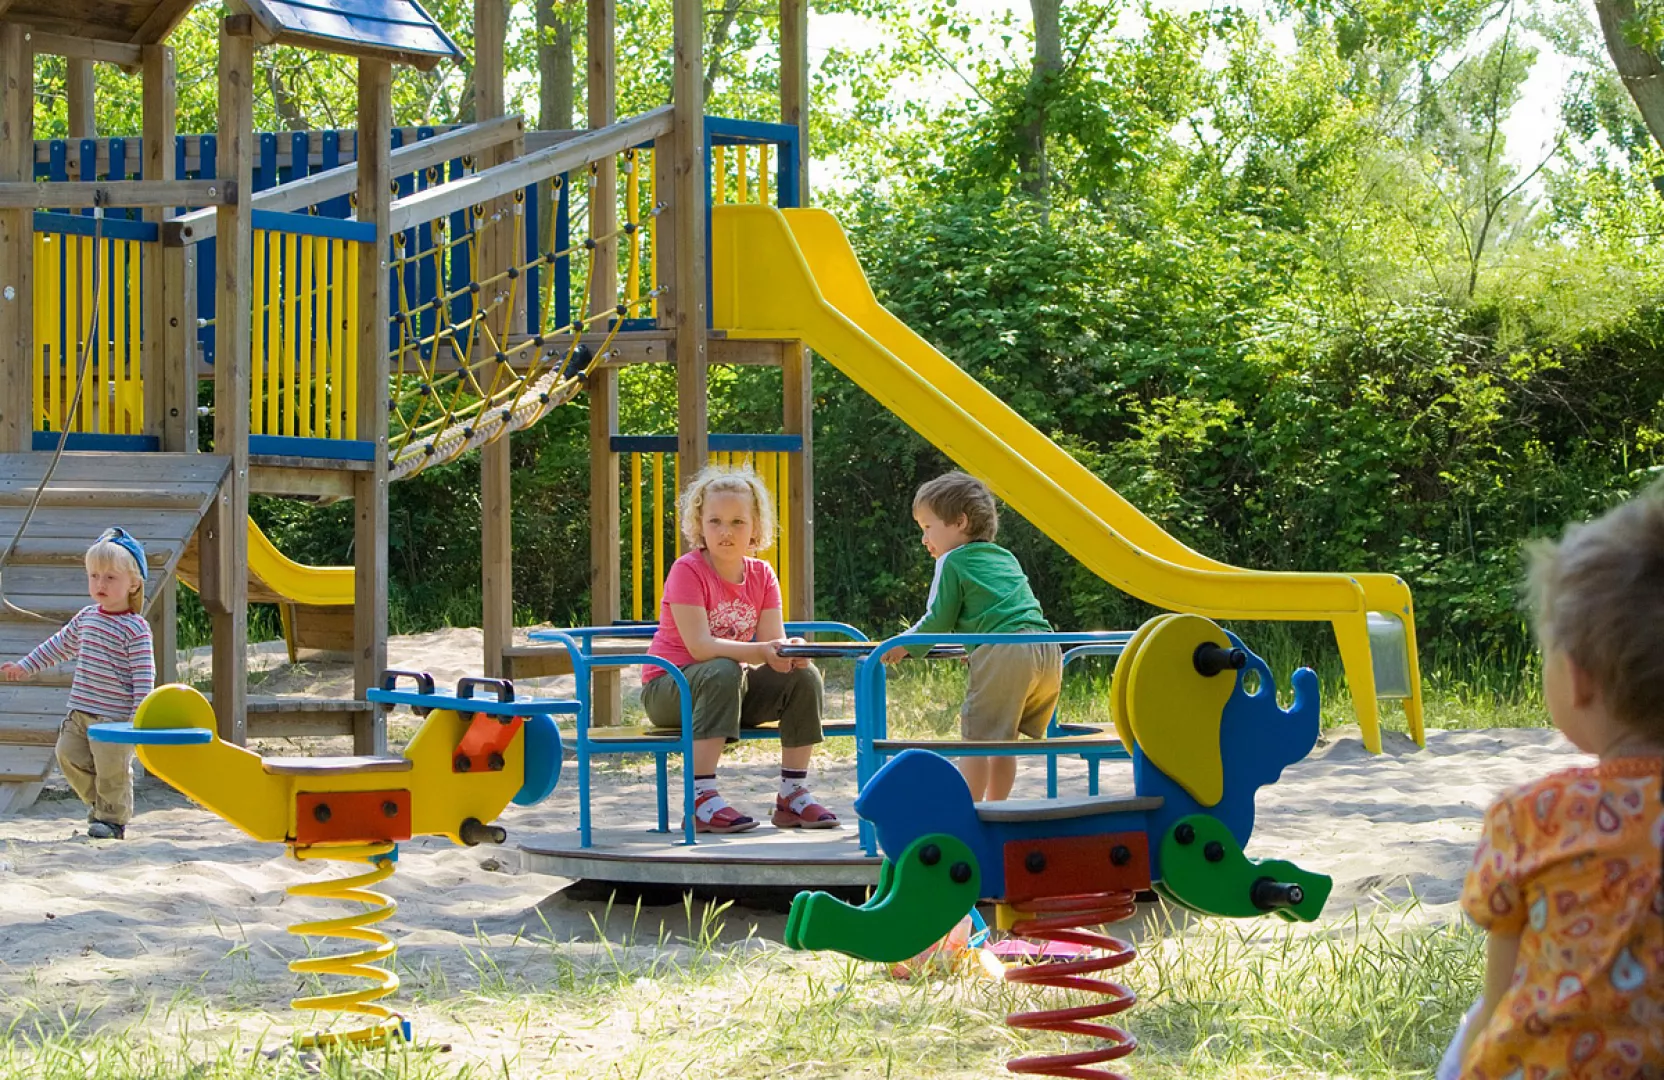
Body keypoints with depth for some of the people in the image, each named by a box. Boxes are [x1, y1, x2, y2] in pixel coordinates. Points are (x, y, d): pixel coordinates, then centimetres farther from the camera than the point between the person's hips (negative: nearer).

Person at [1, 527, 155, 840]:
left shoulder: (135, 629, -13)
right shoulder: (86, 617, 9)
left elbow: (144, 674, -15)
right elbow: (60, 645, 24)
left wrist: (139, 716, -20)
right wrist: (26, 666, 26)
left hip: (115, 717, -7)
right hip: (80, 710, 7)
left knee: (112, 768, -2)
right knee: (69, 755, 4)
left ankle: (112, 818, 15)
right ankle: (100, 802, 21)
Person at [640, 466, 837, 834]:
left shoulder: (762, 574, 3)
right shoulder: (688, 571, -16)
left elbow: (774, 640, -6)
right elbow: (700, 646, -26)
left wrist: (791, 650, -31)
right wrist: (762, 652, -36)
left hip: (734, 689, 6)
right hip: (668, 690, -6)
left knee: (804, 676, -15)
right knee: (723, 672, -37)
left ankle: (793, 794, -6)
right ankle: (702, 799, -38)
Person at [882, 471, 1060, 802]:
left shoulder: (952, 562, 6)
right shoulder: (1007, 558, 28)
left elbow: (938, 620, 3)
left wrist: (905, 645, 18)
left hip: (1004, 654, -8)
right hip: (1048, 650, 8)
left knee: (976, 737, -2)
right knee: (1002, 739, 16)